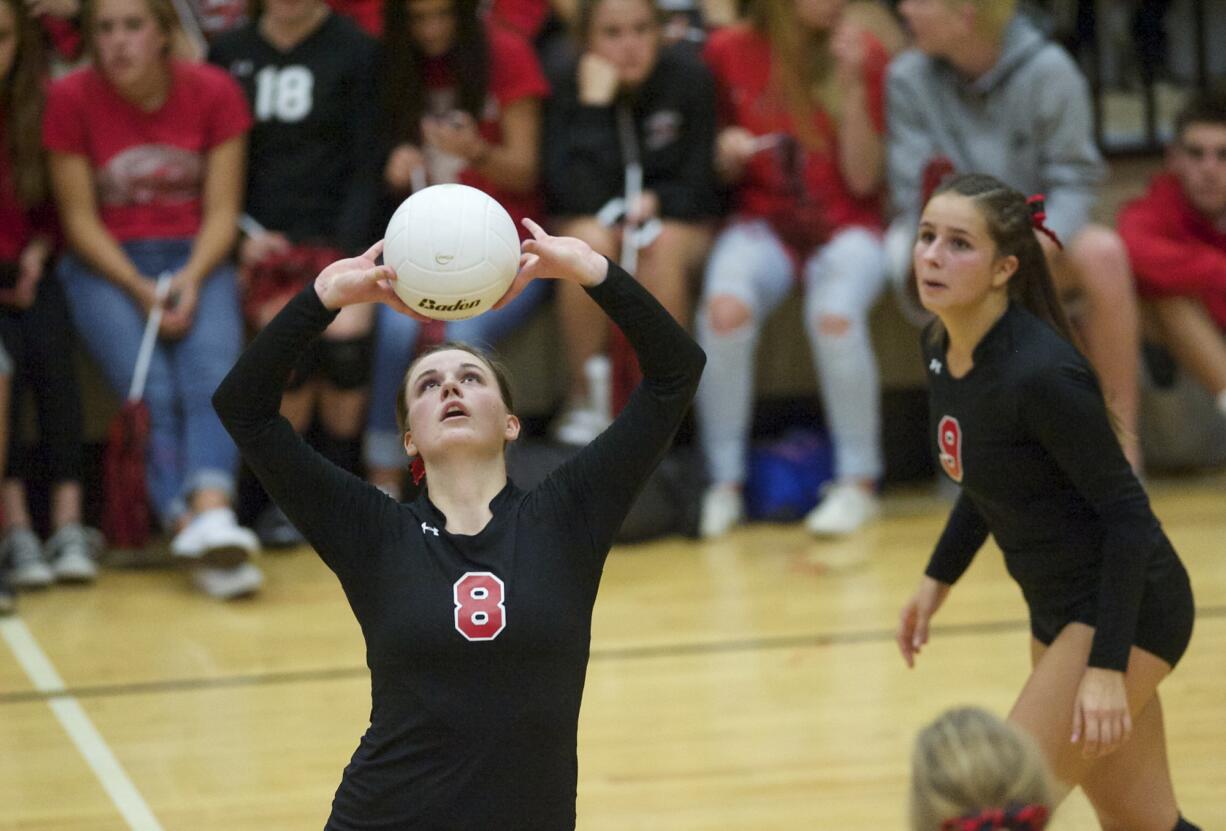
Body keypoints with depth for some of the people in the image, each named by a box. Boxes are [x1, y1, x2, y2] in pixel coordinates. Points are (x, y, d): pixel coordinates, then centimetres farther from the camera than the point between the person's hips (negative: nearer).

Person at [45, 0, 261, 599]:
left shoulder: (213, 93, 0)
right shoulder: (71, 99, -5)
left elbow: (221, 211, 2)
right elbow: (80, 219, -3)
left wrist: (191, 279, -16)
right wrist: (140, 291, -15)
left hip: (195, 260, 1)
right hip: (107, 265, -1)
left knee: (212, 370, -30)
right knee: (152, 390, -27)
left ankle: (210, 511, -50)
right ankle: (191, 528, -39)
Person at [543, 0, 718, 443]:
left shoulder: (687, 77, -12)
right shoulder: (569, 86, -14)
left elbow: (699, 183, -5)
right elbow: (577, 194, -25)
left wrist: (656, 201, -25)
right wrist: (594, 104, -29)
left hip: (675, 219, 0)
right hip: (593, 219, 0)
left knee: (662, 246, -35)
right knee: (590, 240, -35)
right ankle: (583, 401, -21)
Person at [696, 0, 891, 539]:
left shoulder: (861, 53, 0)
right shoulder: (729, 51, 2)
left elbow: (863, 180, -4)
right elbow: (719, 171, 11)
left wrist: (850, 86, -12)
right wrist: (727, 154, -12)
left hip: (846, 227, -1)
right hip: (762, 222, 1)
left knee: (835, 316, -34)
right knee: (725, 308, -32)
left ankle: (858, 482, -17)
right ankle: (724, 484, -19)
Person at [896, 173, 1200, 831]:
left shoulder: (1040, 371, -26)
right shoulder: (941, 347, -1)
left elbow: (1127, 511, -23)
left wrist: (1106, 666, -26)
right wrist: (938, 578, 16)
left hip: (1126, 606, -9)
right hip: (1058, 606, 9)